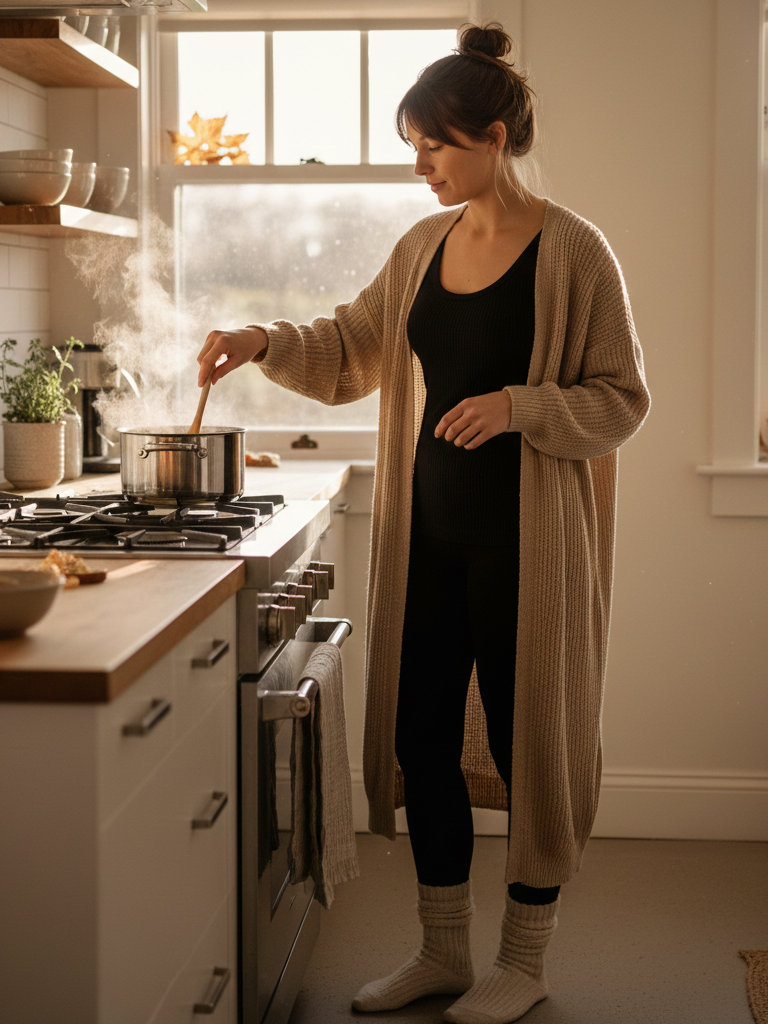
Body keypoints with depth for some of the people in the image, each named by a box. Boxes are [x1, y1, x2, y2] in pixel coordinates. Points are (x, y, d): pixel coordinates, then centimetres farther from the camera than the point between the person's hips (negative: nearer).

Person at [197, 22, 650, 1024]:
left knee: (528, 737, 3)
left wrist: (519, 405, -21)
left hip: (528, 536, -6)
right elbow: (350, 352, 19)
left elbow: (623, 399, -6)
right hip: (432, 526, 6)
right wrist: (265, 340, 3)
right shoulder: (423, 246, 10)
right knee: (422, 734, 10)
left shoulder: (571, 251, -8)